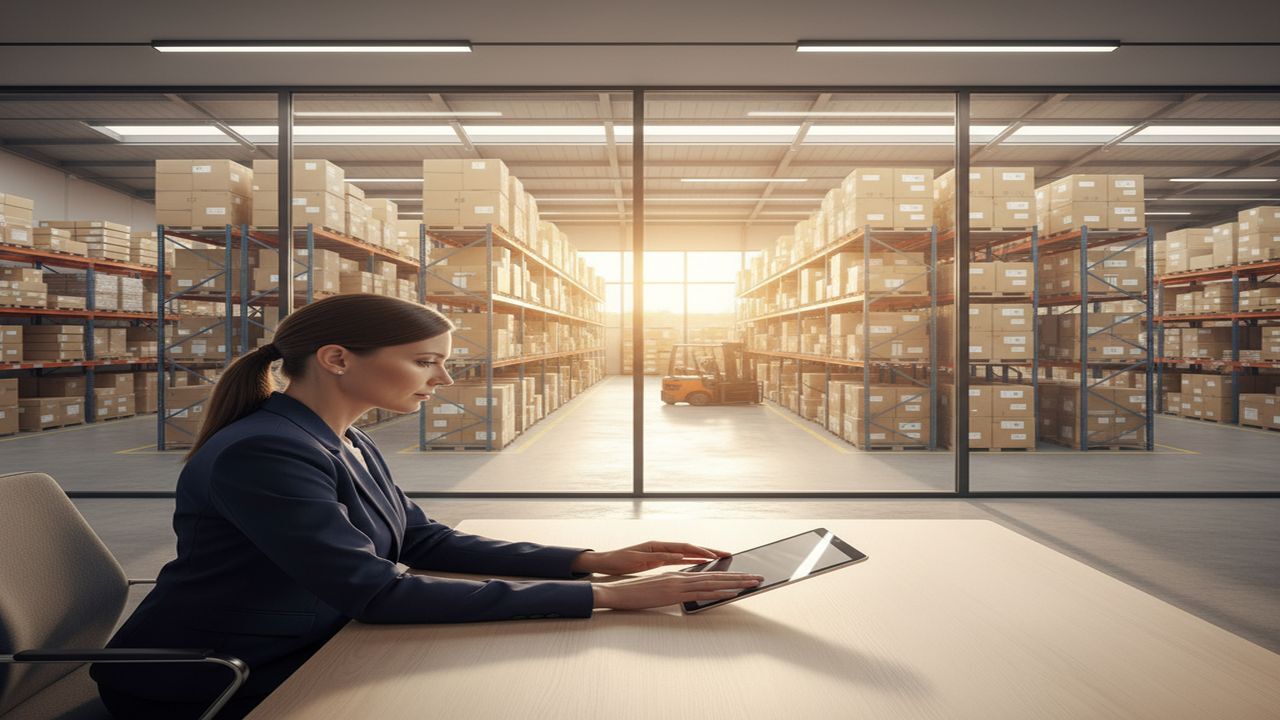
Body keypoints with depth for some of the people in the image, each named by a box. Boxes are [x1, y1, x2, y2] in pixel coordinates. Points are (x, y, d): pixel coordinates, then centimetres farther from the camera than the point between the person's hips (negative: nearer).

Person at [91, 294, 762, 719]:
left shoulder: (351, 447, 2)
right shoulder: (261, 455, -28)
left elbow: (425, 542, 1)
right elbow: (376, 592, -33)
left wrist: (593, 560, -10)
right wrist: (602, 598, -33)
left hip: (295, 660, 8)